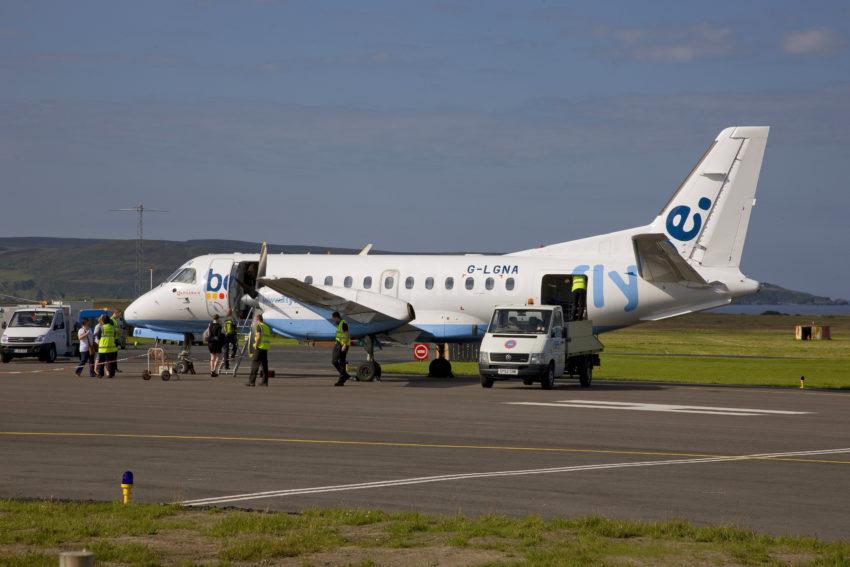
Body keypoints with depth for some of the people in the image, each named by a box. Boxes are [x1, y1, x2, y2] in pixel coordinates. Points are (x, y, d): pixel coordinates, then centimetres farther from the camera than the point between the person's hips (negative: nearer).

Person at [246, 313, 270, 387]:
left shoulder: (258, 326, -8)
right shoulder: (267, 327, 17)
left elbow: (259, 336, -19)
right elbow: (269, 338, 18)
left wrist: (256, 346, -13)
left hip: (259, 347, -8)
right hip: (266, 348, 8)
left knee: (255, 364, -7)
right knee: (264, 365, 8)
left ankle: (251, 381, -10)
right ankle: (265, 381, 6)